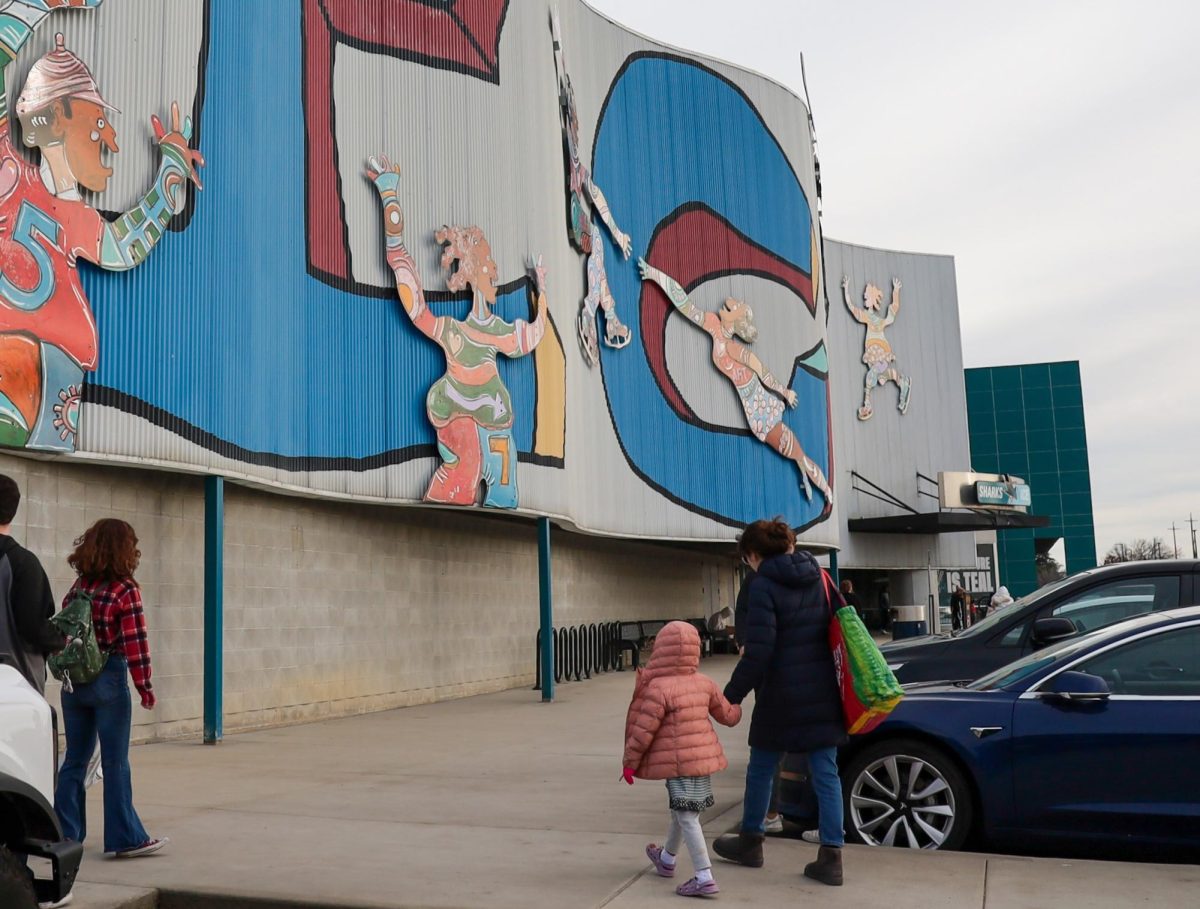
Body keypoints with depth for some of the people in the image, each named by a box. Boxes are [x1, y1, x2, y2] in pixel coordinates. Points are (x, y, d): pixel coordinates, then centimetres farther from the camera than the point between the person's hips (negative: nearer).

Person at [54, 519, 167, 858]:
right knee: (115, 762, 0)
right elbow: (135, 643, -13)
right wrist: (145, 687, -7)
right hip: (109, 680, -6)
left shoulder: (79, 585, 5)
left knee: (75, 758, 14)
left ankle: (66, 833, 20)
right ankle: (126, 838, 6)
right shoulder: (125, 590, -12)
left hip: (74, 680, 6)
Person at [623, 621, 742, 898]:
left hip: (679, 763, -8)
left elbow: (643, 730, -14)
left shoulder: (659, 688, -15)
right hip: (705, 758, 8)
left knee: (686, 817, -4)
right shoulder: (705, 683, 4)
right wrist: (736, 703, 37)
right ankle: (667, 859, 43)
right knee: (681, 812, 23)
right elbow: (729, 716, 14)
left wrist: (629, 762, -2)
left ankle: (705, 878, -9)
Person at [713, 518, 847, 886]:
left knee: (761, 770, 14)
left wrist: (731, 696, -14)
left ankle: (750, 842, 29)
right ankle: (831, 857, 5)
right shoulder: (819, 578, 8)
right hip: (822, 693, 5)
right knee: (826, 774, 6)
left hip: (782, 697, -5)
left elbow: (759, 652, -19)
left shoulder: (764, 586, -12)